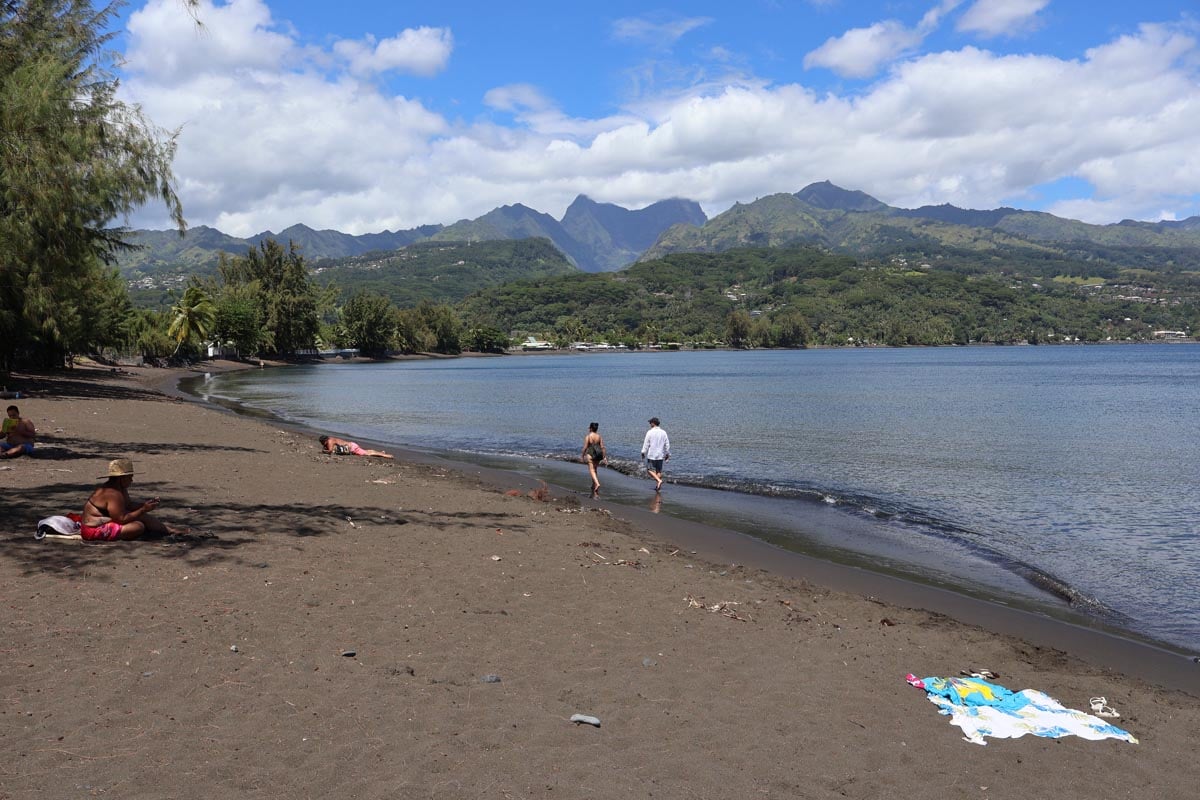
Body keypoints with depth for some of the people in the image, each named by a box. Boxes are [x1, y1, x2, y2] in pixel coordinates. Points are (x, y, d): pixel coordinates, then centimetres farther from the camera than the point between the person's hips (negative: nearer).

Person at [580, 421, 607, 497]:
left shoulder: (588, 437, -9)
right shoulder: (599, 437, 4)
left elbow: (585, 447, -10)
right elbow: (602, 447, 1)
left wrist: (582, 456, 0)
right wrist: (604, 456, 4)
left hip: (590, 455, -6)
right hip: (597, 456, 6)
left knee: (592, 471, -7)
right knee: (594, 470, 18)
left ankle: (597, 483, -32)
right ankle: (594, 491, 27)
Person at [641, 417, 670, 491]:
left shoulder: (650, 432, -8)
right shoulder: (663, 432, 4)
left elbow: (646, 444, -7)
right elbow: (667, 444, 6)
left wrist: (643, 452, 1)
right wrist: (667, 454, 14)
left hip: (651, 455, -4)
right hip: (660, 455, 4)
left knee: (650, 470, 1)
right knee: (659, 471, 12)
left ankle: (659, 480, -19)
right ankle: (657, 486, 9)